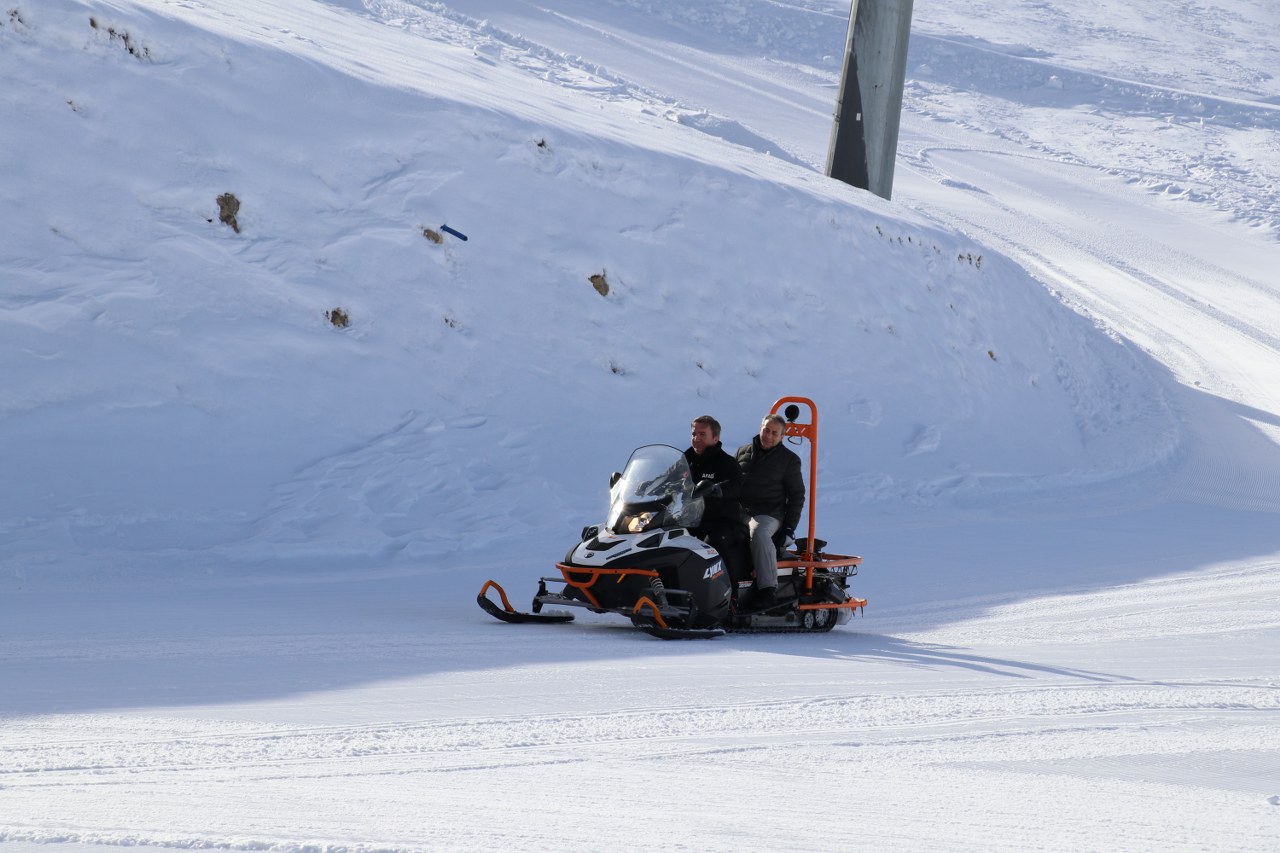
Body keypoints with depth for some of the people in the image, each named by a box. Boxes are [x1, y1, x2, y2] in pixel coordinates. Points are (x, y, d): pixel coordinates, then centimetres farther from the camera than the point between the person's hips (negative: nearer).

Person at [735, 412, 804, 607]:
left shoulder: (789, 459, 7)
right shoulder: (743, 452, 19)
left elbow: (797, 495, 6)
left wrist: (789, 527, -4)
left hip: (768, 514, -5)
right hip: (738, 511, 5)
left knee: (759, 532, -39)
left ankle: (768, 586, -43)